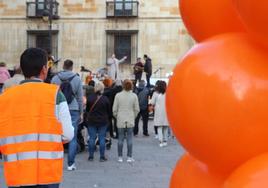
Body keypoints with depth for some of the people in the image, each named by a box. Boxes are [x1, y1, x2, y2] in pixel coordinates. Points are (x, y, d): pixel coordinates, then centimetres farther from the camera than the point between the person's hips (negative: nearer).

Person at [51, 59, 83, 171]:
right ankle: (71, 163, 3)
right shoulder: (77, 79, 1)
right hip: (73, 110, -1)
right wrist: (81, 113, 10)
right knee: (73, 138, 4)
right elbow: (80, 98, 3)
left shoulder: (55, 78, 3)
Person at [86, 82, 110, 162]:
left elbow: (87, 109, 6)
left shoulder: (90, 98, -6)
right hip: (103, 121, -1)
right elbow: (108, 111, 0)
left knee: (92, 138, 7)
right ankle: (102, 157, 7)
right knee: (102, 138, 5)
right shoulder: (105, 99, -10)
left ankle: (91, 156, 10)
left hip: (91, 121, 1)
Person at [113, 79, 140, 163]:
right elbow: (137, 109, 1)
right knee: (129, 139, 4)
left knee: (120, 139, 6)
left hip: (120, 121, 0)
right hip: (130, 121, 0)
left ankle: (120, 157, 10)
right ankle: (129, 157, 6)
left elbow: (114, 109, -1)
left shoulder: (118, 95, -5)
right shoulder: (134, 96, -4)